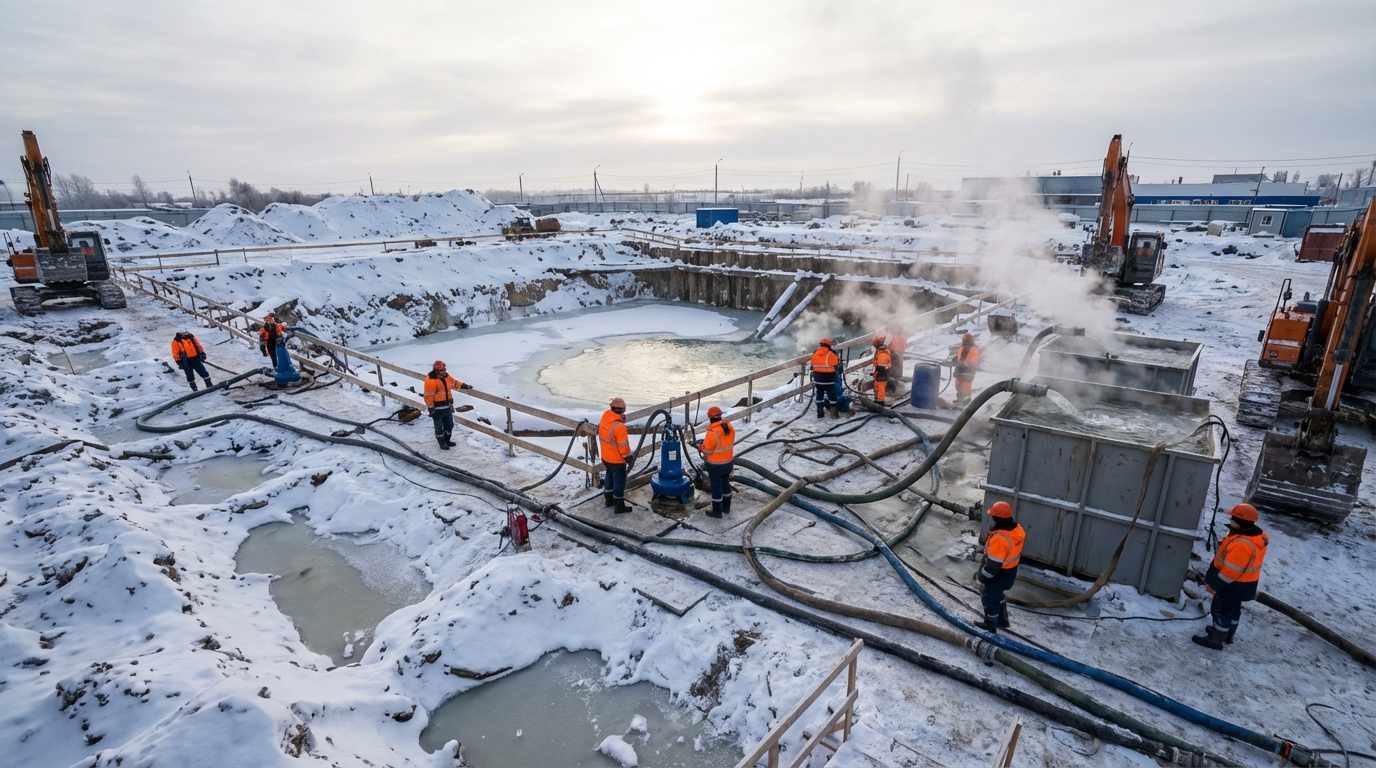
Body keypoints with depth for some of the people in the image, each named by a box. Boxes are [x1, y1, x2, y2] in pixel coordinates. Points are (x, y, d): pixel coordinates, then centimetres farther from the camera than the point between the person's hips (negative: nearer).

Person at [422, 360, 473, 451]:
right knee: (439, 426, 6)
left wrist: (464, 386, 9)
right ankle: (442, 444, 18)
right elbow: (428, 395, -21)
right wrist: (431, 407, -19)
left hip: (447, 406, 8)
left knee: (449, 424, 19)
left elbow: (454, 382, 19)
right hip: (437, 408, -8)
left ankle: (447, 440, 36)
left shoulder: (446, 377, 3)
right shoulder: (430, 380, -22)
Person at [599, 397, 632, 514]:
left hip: (605, 457, 8)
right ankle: (619, 506, 15)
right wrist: (627, 456, -9)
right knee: (619, 481, 6)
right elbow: (623, 445, -24)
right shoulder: (619, 427, -31)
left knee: (609, 476, 26)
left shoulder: (604, 420, -6)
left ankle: (608, 499, 40)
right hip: (616, 459, -8)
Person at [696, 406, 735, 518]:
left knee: (716, 486, 7)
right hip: (728, 461, 7)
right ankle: (726, 507, 36)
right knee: (725, 483, 21)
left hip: (715, 464, -7)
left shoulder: (712, 433, -29)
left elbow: (707, 449, -19)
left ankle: (717, 511, 20)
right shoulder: (730, 428, -7)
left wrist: (700, 446, 2)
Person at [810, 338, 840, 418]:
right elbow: (837, 364, 0)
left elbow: (813, 365, 9)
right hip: (829, 378, -4)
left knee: (819, 394, 12)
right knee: (831, 394, 5)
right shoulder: (831, 354, -11)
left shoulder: (815, 354, 2)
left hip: (818, 378, 4)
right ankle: (834, 412, 6)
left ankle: (820, 412, 14)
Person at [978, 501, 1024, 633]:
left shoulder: (999, 538, -38)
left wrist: (983, 576, -13)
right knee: (997, 595, 31)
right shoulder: (1017, 529, -10)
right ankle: (1002, 621, 50)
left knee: (990, 600, 14)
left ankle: (990, 630, 33)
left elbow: (993, 564, -30)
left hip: (998, 576, -8)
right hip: (1010, 572, 8)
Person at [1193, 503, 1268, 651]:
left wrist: (1214, 585, -17)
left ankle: (1215, 639, 16)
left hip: (1234, 584, -10)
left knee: (1221, 610, 4)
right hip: (1243, 583, 10)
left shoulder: (1242, 544, -35)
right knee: (1233, 609, 24)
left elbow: (1231, 571, -29)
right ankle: (1227, 634, 41)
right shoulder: (1255, 535, -2)